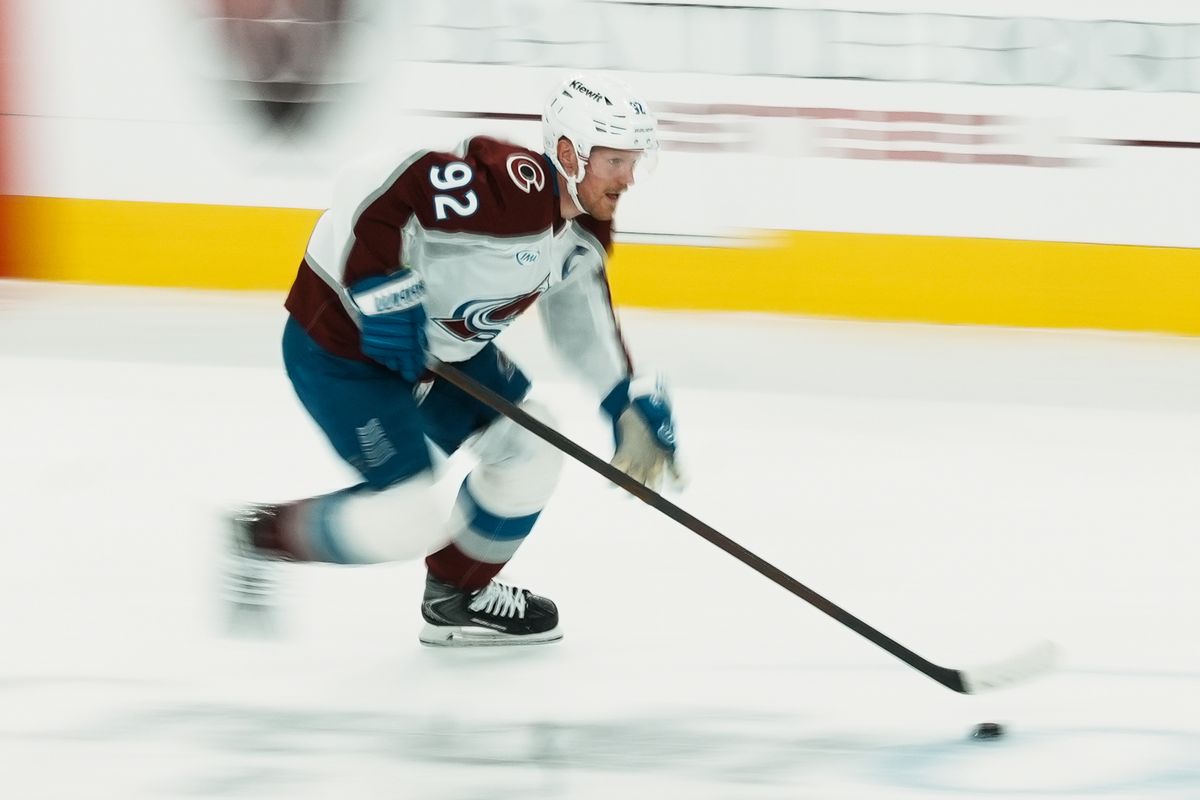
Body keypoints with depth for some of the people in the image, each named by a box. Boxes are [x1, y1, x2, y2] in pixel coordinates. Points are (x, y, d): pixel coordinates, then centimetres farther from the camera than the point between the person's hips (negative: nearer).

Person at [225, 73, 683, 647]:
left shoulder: (585, 229, 0)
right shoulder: (507, 187, -31)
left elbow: (578, 314, 19)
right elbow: (367, 193, -33)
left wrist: (630, 401, 13)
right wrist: (381, 293, -34)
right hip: (338, 345, -10)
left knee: (530, 444, 8)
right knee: (410, 517, -11)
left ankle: (457, 596, 26)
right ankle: (267, 535, 11)